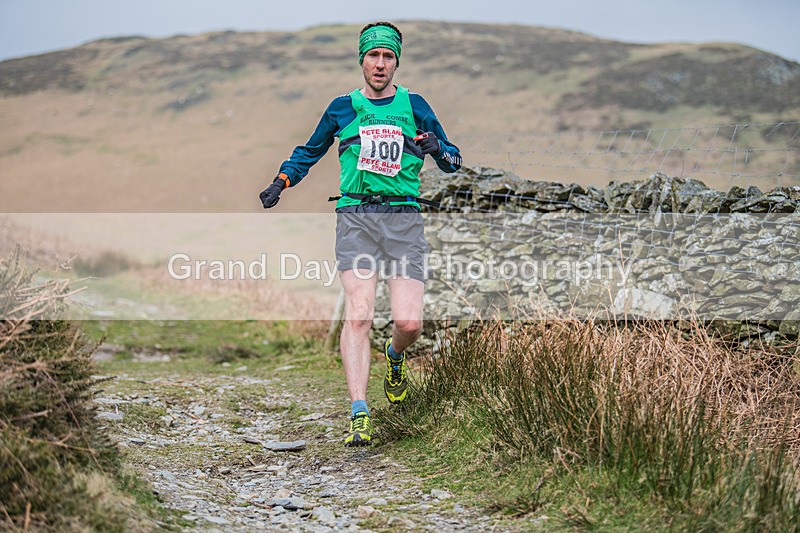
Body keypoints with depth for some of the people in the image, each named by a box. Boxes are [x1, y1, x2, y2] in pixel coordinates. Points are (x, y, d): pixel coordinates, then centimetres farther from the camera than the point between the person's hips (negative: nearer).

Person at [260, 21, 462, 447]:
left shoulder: (414, 105, 12)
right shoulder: (342, 108, 13)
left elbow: (453, 161, 14)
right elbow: (310, 151, 28)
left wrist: (438, 149, -9)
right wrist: (282, 181, 12)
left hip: (404, 219, 0)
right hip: (356, 217, 0)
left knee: (409, 323, -10)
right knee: (358, 316, -15)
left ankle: (395, 355, 28)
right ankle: (359, 415, -15)